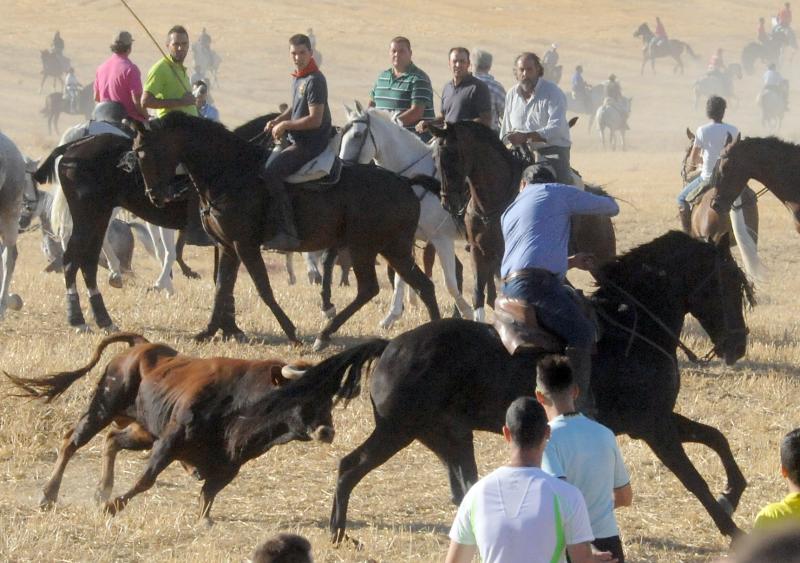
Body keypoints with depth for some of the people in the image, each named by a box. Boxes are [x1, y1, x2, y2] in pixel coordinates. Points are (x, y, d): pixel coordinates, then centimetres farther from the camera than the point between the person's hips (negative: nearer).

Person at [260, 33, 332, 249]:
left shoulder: (315, 80, -15)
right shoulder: (298, 78, 13)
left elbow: (315, 120, -20)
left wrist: (285, 125, -12)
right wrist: (277, 121, 10)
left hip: (311, 144, -10)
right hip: (299, 142, 10)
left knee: (270, 170, -25)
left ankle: (288, 231, -29)